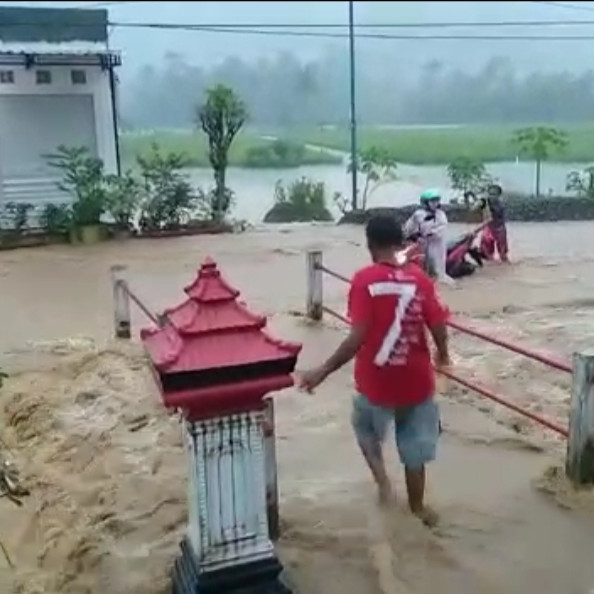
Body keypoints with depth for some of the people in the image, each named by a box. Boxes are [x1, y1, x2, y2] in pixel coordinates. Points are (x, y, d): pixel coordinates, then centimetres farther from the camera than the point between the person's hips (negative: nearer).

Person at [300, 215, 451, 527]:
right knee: (415, 448, 20)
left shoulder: (364, 279, -15)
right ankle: (417, 508, 34)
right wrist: (442, 354, 16)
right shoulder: (419, 278, -6)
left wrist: (323, 370, -15)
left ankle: (380, 474, 9)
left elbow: (357, 338, -22)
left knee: (365, 428, 28)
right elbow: (439, 328, -6)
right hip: (416, 380, 3)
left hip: (376, 382, -2)